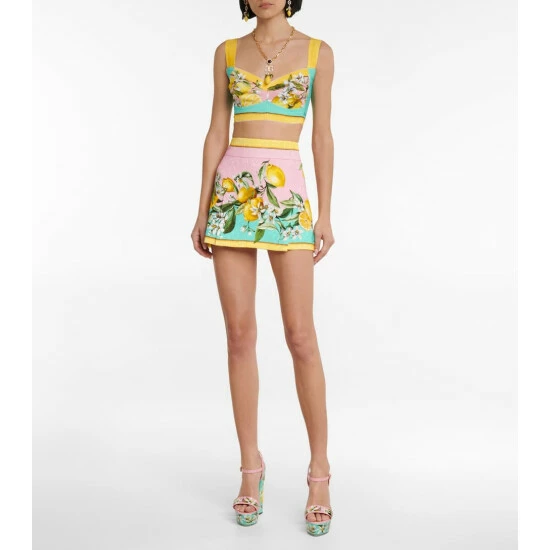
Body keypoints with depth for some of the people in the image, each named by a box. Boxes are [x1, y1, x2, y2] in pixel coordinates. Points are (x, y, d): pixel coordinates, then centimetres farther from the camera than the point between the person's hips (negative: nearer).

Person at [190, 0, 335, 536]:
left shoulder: (318, 52, 7)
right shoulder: (227, 52, 11)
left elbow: (322, 137, 4)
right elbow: (216, 133, 9)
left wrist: (326, 215, -3)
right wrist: (203, 210, 3)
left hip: (287, 196, -2)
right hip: (232, 193, 2)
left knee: (300, 337, -6)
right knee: (240, 335, 1)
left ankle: (319, 472, 7)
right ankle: (251, 467, 13)